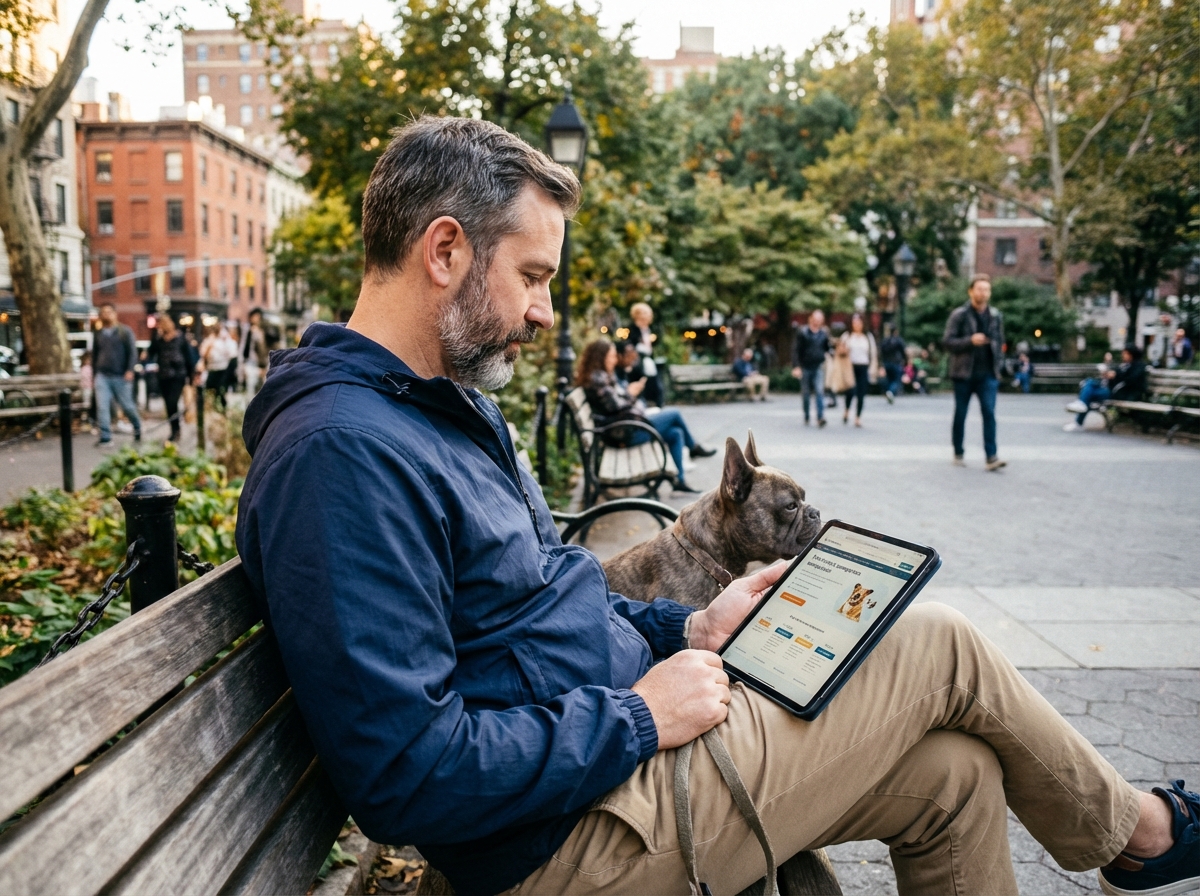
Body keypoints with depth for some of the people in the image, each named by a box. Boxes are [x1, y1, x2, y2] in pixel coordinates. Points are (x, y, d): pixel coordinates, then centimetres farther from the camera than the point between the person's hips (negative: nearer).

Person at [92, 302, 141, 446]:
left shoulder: (125, 331, 0)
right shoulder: (98, 334, 12)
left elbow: (132, 352, -6)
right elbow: (95, 354, 20)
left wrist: (130, 371, -16)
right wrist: (94, 372, 16)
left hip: (121, 376, -3)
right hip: (102, 376, 3)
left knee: (127, 405, 6)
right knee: (102, 407, -7)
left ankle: (137, 427, 31)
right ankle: (105, 437, -5)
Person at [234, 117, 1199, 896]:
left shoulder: (451, 404, 10)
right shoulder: (342, 455, -24)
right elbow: (407, 776, -27)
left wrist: (685, 630, 5)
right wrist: (641, 717, -19)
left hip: (616, 735, 9)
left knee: (953, 771, 7)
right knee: (938, 645, -3)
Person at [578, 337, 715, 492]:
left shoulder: (604, 376, 15)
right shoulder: (597, 379, -17)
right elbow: (615, 406, -21)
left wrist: (630, 392, 2)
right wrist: (630, 394, -4)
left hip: (629, 424, 11)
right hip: (625, 432, -11)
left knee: (675, 433, 7)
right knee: (674, 414, 0)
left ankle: (679, 479, 12)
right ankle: (694, 447, 22)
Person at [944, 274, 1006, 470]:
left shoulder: (995, 316, 10)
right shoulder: (959, 315, -2)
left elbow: (1000, 342, 18)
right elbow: (947, 341, -8)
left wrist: (998, 364, 7)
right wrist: (970, 341, -20)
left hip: (987, 374, 2)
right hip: (964, 373, -2)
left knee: (989, 413, -9)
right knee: (960, 415, 7)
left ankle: (991, 457, -13)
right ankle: (958, 454, 19)